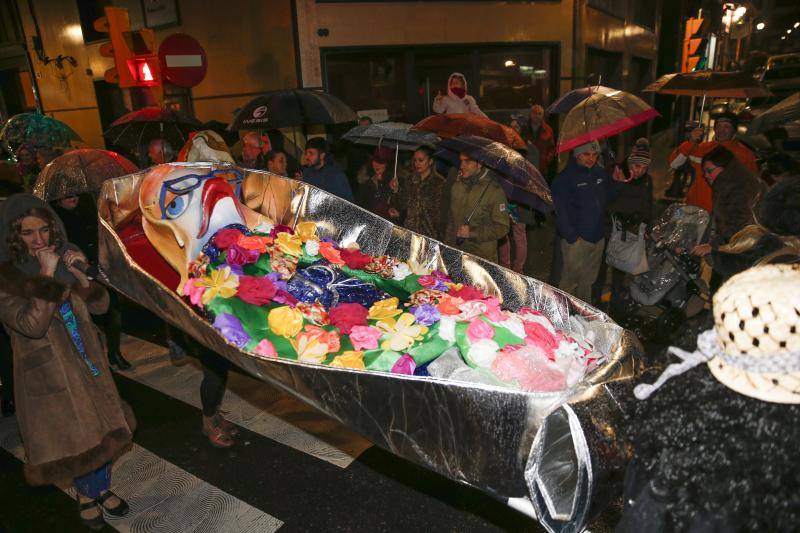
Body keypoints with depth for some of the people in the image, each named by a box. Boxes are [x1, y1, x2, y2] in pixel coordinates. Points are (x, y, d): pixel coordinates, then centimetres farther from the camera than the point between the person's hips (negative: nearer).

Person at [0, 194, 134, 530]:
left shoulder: (64, 257, 1)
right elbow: (33, 325, -24)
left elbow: (100, 305, 0)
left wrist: (78, 274, -15)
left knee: (104, 428, 13)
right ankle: (86, 494, 36)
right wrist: (47, 275, -24)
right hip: (48, 372, -4)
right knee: (73, 436, 10)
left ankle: (102, 488, 37)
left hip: (87, 360, 4)